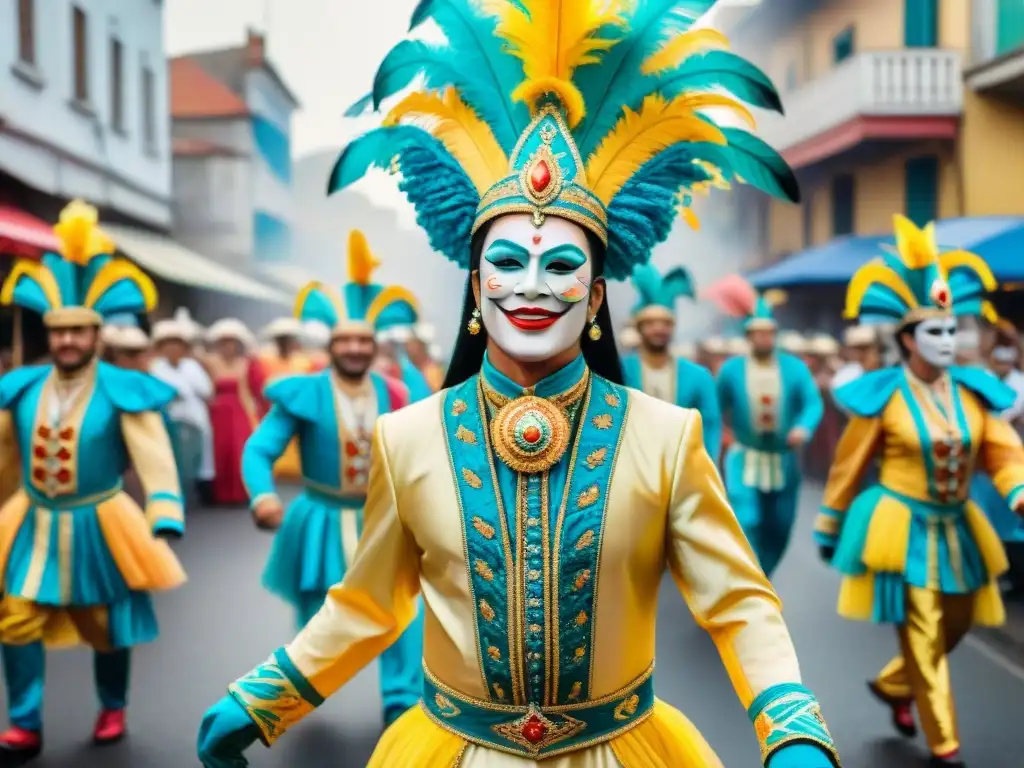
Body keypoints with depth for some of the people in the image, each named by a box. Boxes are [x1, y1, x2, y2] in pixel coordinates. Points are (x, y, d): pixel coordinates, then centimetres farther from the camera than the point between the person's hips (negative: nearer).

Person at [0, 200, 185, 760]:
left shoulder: (123, 392, -13)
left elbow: (155, 459, -17)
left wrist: (162, 521, -27)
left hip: (96, 526, -3)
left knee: (107, 627, 11)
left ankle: (113, 709, 33)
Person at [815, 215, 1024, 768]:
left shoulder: (974, 391, -1)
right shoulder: (883, 396, -12)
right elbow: (848, 466, -5)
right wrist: (829, 528, 1)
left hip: (956, 528, 6)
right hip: (902, 529, -6)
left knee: (955, 626, 17)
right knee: (923, 638, -1)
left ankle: (892, 685, 43)